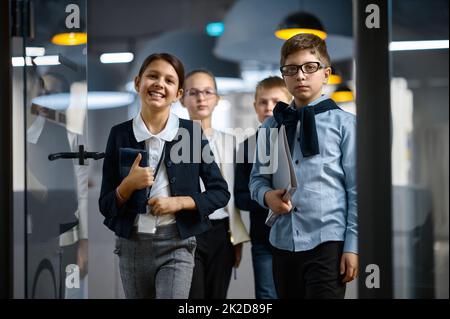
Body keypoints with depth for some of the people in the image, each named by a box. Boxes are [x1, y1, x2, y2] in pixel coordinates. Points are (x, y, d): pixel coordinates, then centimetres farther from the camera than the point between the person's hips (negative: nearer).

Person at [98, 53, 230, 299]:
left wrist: (178, 202, -12)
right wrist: (128, 185, -18)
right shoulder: (120, 134, -1)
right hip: (131, 244, 2)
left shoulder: (191, 132, -3)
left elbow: (220, 192, 2)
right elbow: (105, 205, 2)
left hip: (177, 244, -2)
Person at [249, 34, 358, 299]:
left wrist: (352, 245, -7)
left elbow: (356, 189, -3)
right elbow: (258, 177, 16)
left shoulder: (344, 123, -2)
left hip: (327, 242, -4)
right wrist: (267, 195, -7)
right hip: (283, 242, 4)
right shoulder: (271, 126, 11)